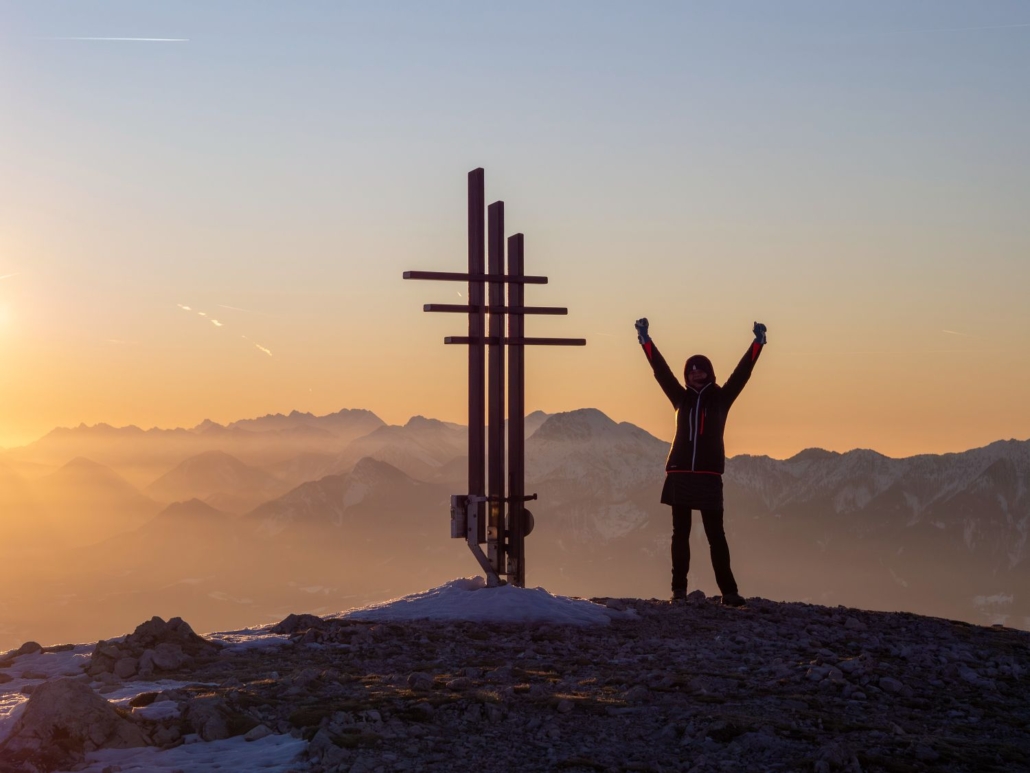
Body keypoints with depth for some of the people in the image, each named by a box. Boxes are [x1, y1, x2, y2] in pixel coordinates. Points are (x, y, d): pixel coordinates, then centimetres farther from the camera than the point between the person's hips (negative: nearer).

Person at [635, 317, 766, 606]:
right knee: (680, 534, 6)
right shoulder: (682, 398, 10)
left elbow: (742, 373, -2)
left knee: (716, 535, -3)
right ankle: (679, 589, 9)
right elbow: (660, 369, 6)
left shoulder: (720, 398, 6)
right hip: (680, 474, 2)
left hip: (709, 475, -2)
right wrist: (645, 339, 1)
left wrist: (758, 343, -9)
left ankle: (728, 591, -4)